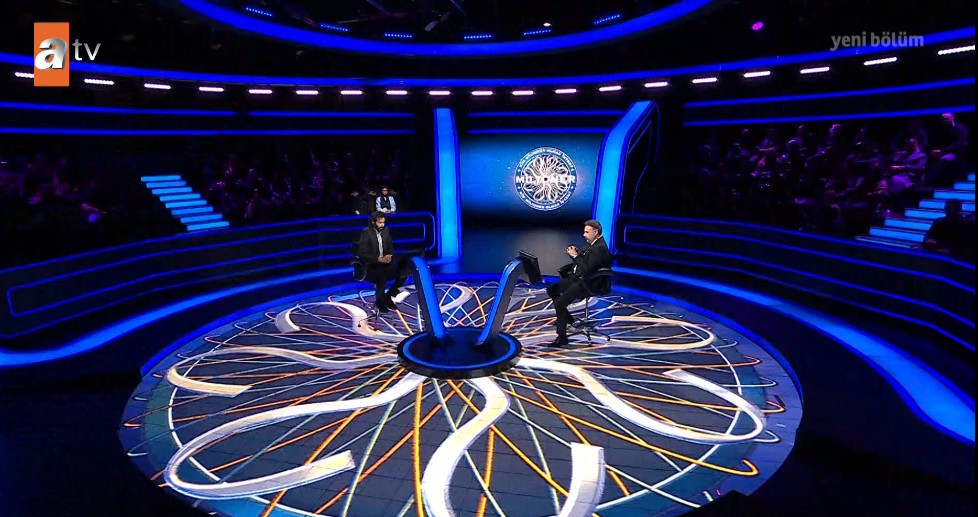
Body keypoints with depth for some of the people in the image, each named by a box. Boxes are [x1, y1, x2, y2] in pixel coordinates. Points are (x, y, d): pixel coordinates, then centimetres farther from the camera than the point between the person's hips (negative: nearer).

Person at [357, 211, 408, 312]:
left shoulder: (386, 230, 6)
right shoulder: (366, 233, -11)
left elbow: (391, 247, 13)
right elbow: (362, 253, -16)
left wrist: (389, 255, -10)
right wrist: (378, 259, -26)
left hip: (384, 261, 5)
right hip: (371, 265, -5)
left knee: (402, 273, -14)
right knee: (382, 275, -32)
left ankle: (388, 296, 5)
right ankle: (380, 301, -6)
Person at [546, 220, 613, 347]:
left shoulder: (600, 248, -20)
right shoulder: (591, 244, 11)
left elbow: (587, 269, -27)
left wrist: (575, 256, -22)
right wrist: (575, 253, 0)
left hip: (586, 284, -11)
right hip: (577, 278, 11)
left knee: (560, 303, -22)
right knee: (551, 289, 14)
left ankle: (562, 337, -10)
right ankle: (566, 316, 25)